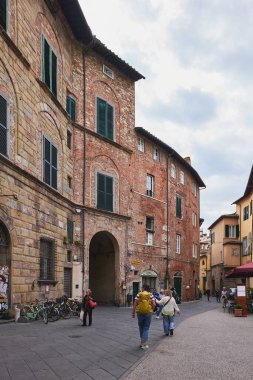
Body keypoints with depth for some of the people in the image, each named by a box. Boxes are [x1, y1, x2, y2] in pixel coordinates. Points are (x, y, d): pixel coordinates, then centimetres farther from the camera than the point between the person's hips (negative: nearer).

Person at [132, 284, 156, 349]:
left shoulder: (138, 294, -3)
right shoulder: (151, 295, -3)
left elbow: (135, 304, -7)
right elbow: (154, 304, -8)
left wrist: (133, 313, 0)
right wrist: (151, 309, 11)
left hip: (140, 313, 1)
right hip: (148, 313, -1)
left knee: (141, 327, 17)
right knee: (146, 328, 6)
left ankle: (143, 342, 26)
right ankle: (144, 344, 0)